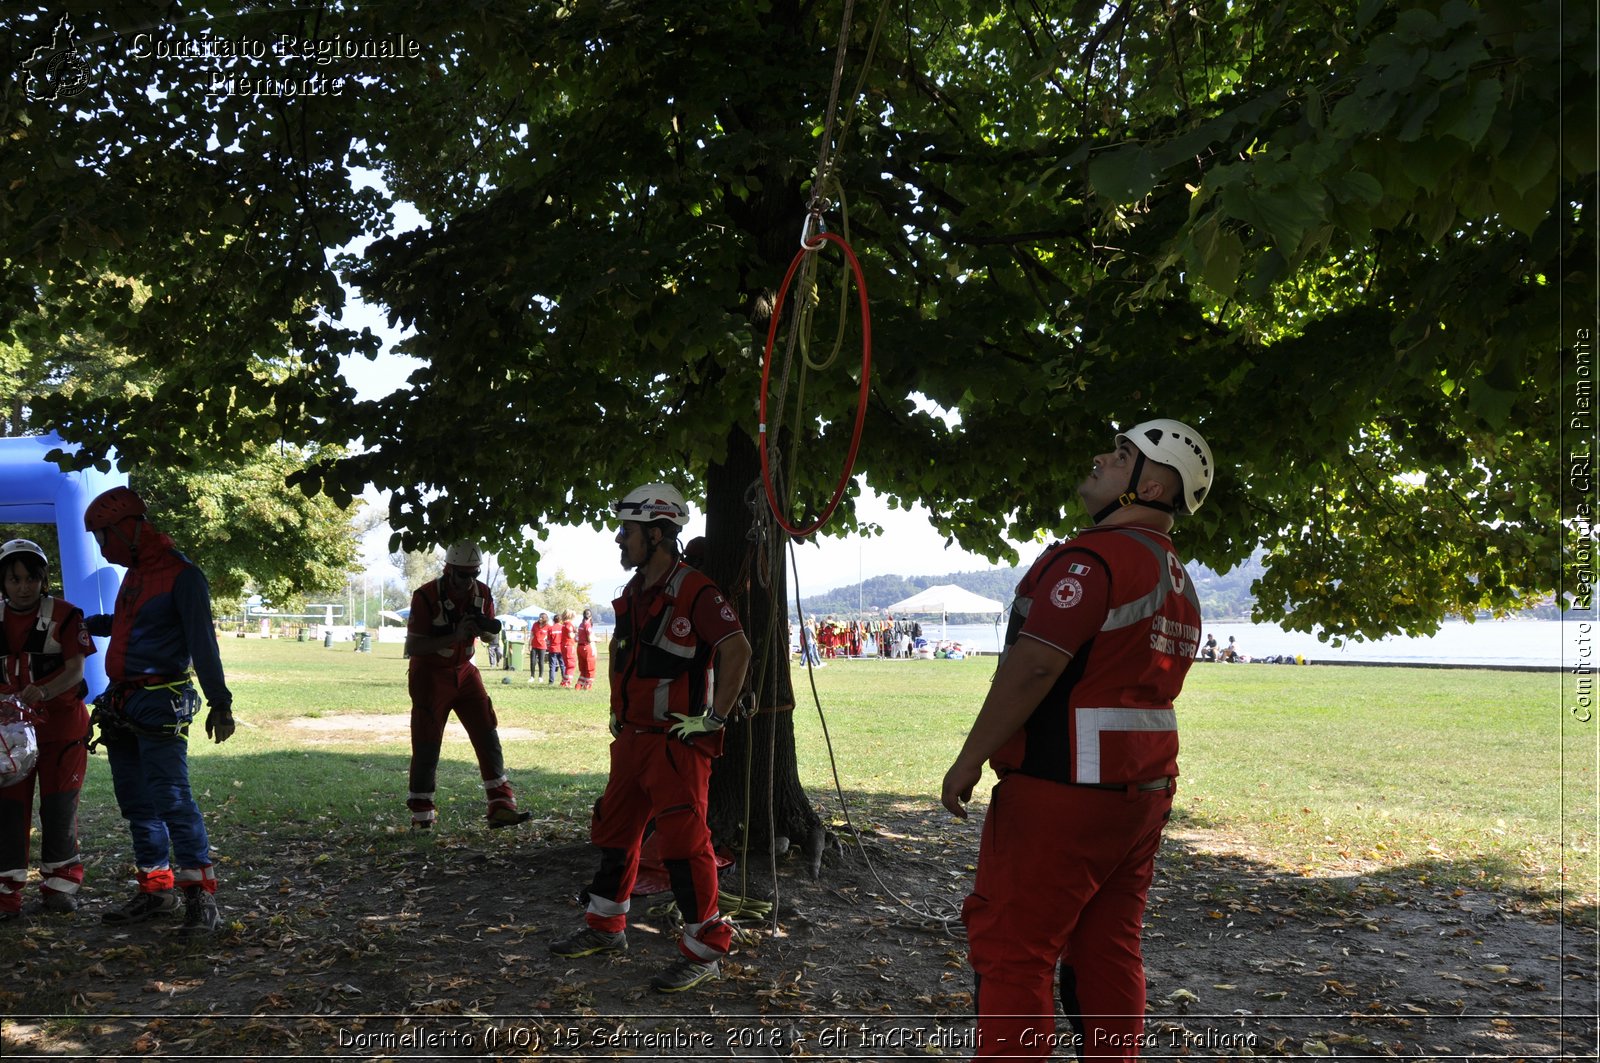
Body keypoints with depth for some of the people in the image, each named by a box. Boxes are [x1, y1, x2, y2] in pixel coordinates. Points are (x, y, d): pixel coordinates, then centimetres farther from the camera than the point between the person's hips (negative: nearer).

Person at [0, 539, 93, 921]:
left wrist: (43, 692, -34)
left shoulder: (64, 615, -9)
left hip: (61, 722, -3)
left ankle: (59, 885, 18)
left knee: (58, 806, 4)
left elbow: (75, 670, -15)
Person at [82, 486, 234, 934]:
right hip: (122, 704, 9)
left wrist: (219, 701, -24)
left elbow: (202, 642, -19)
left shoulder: (182, 576, -13)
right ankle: (157, 890, 19)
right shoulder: (134, 573, 15)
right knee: (136, 803, 11)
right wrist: (87, 624, 45)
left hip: (160, 707, -9)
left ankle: (201, 897, -11)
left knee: (172, 800, -14)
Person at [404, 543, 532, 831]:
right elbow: (412, 647, -21)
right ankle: (421, 815, 10)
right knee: (426, 746, -3)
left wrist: (486, 629, -18)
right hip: (429, 675, -5)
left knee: (488, 736, -3)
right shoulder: (426, 597, -19)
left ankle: (500, 806, -1)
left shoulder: (482, 594, -4)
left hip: (464, 672, 5)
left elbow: (491, 639, 8)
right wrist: (455, 635, -31)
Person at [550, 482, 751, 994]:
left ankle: (705, 951, 1)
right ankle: (606, 928, 33)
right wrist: (616, 708, 22)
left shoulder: (695, 591, -17)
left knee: (683, 841, -9)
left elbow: (737, 650, -23)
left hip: (679, 740, -9)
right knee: (613, 830, 17)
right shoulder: (633, 594, 12)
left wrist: (715, 717, -21)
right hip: (632, 736, 9)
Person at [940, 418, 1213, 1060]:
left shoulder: (1093, 558, -16)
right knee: (1109, 952, 14)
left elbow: (1032, 668, -21)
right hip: (1142, 792, 9)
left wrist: (969, 761, -15)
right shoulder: (1180, 583, 15)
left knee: (1011, 951, -2)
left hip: (1061, 792, -9)